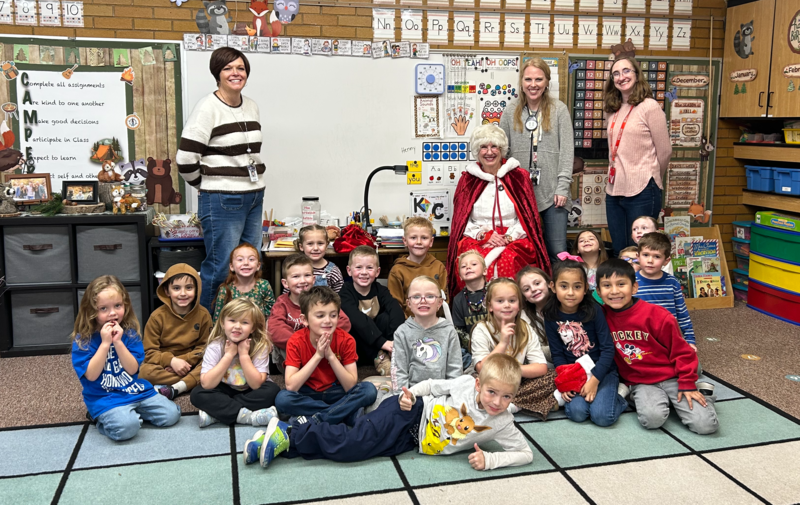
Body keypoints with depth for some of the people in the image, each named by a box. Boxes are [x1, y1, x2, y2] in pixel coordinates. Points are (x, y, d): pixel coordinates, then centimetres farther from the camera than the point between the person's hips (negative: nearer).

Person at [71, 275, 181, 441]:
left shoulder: (130, 333, 2)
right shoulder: (83, 340, -7)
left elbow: (133, 369, -7)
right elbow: (91, 375, -16)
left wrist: (118, 342, -19)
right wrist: (105, 343, -22)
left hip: (137, 391, 5)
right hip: (105, 398, -5)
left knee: (171, 415, -7)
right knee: (126, 427, -33)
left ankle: (135, 413, 15)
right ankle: (102, 419, 0)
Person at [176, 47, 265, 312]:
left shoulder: (252, 106, 11)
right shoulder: (208, 108, -11)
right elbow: (185, 160, -15)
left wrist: (254, 186, 16)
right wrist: (207, 185, -1)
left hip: (254, 197, 7)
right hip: (222, 201, -7)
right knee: (221, 269, -2)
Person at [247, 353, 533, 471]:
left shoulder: (503, 425, -10)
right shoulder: (466, 383, -13)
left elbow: (526, 453, -8)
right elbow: (433, 386, 1)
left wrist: (489, 460, -20)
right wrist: (411, 394, -16)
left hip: (411, 442, 2)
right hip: (410, 414, -2)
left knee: (350, 451, -8)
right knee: (352, 443, -20)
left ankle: (284, 444, 0)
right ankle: (290, 433, -3)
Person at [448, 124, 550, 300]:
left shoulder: (519, 177, 10)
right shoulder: (467, 180, 13)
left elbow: (528, 218, 5)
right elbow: (461, 220, 9)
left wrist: (508, 237, -11)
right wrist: (483, 235, -8)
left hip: (514, 239, -1)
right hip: (476, 240, 1)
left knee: (508, 261, -34)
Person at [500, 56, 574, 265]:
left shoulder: (559, 109, 2)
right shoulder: (511, 111, 7)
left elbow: (567, 150, -2)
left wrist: (563, 187, -9)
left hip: (552, 192, -2)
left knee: (557, 252, 0)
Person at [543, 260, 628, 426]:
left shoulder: (593, 310, -11)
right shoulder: (551, 317, -4)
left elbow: (608, 348, -11)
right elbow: (557, 355, 1)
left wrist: (595, 380, -18)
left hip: (601, 370, -2)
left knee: (602, 416, -22)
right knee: (576, 412, -24)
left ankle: (618, 396, 8)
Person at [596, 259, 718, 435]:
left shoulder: (655, 315, -14)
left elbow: (681, 350, -5)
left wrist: (687, 384, -5)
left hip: (671, 377, -1)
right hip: (641, 382, 1)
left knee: (706, 425, -15)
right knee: (652, 419, -31)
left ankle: (702, 394, 16)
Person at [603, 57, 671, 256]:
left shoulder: (649, 107, -5)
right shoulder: (613, 111, 13)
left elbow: (664, 151, -3)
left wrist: (651, 180, 9)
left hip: (641, 193, -6)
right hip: (614, 191, 6)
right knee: (619, 253, 12)